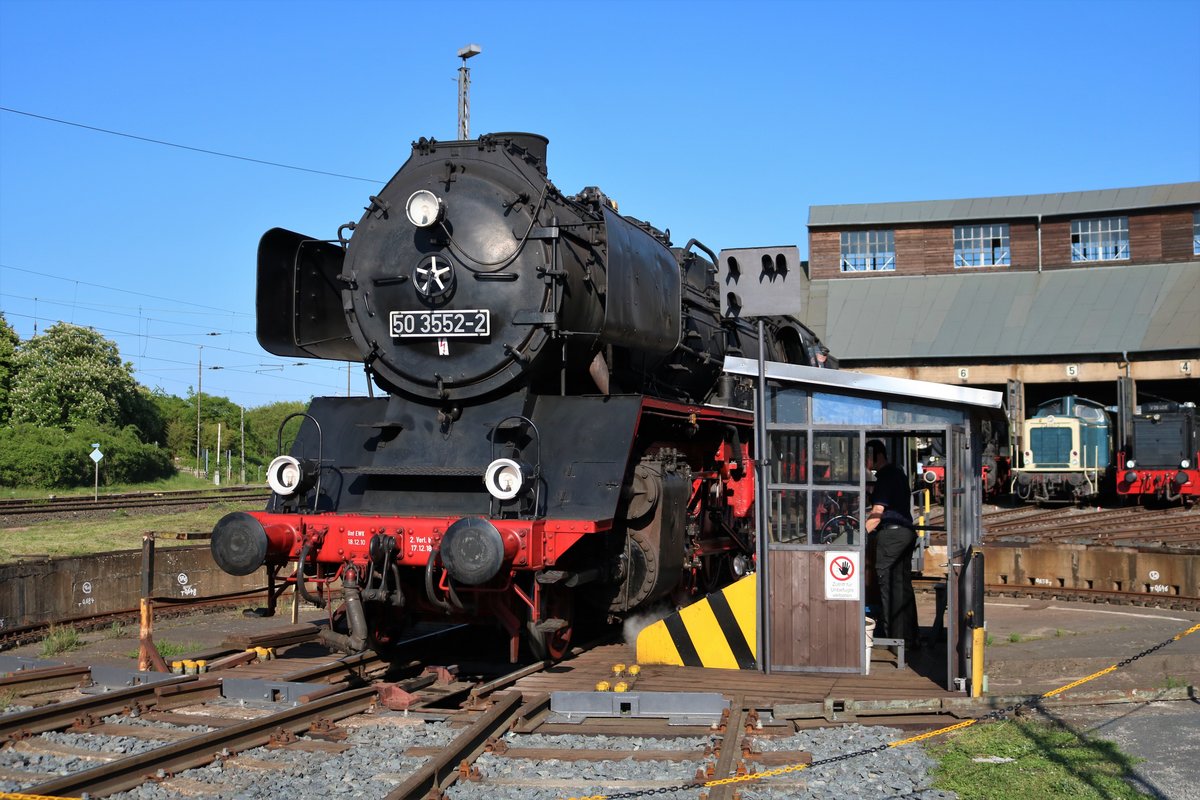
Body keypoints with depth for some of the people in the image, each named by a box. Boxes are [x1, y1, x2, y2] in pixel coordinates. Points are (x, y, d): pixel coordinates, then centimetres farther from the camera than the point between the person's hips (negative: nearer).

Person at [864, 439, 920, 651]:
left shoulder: (885, 477, -13)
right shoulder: (898, 473, 16)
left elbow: (878, 512, -19)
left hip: (891, 533, -10)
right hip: (906, 531, 10)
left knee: (889, 586, -4)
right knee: (903, 586, 13)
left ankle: (896, 638, -1)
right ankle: (911, 638, 17)